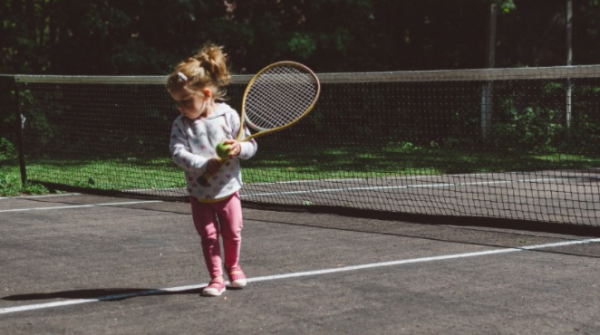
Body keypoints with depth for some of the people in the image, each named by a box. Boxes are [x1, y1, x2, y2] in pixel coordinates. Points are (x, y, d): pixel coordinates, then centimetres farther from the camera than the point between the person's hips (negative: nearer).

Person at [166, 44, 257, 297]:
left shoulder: (229, 116, -10)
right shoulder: (181, 125, -9)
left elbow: (251, 146, -5)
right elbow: (178, 153, -21)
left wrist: (239, 148, -27)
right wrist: (204, 164, -34)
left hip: (228, 189, 0)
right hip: (200, 193, 0)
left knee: (232, 233, 10)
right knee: (208, 236, 1)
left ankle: (232, 266, 36)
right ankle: (216, 278, 13)